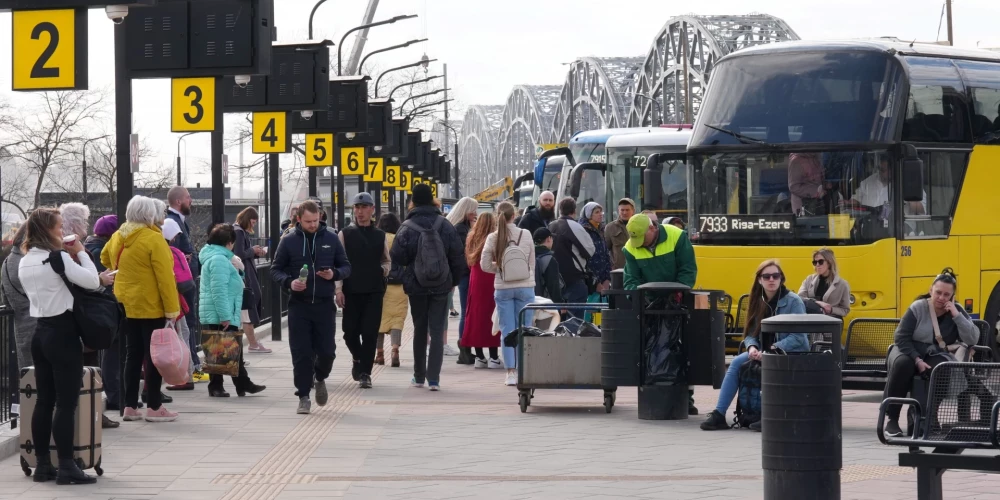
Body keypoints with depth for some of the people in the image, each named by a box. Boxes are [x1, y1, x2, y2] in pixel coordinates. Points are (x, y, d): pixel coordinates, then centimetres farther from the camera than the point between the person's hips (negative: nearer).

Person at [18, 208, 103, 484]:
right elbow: (92, 281, -15)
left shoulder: (25, 262, 10)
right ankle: (66, 467, -6)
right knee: (66, 403, -5)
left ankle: (43, 464, 12)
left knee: (44, 401, 10)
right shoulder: (57, 257, -14)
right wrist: (81, 253, -2)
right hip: (62, 333, -8)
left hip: (40, 332, 8)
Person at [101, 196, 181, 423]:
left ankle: (130, 406, 13)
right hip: (150, 306, -7)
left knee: (133, 354, 12)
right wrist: (172, 308, -15)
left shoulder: (118, 237, 6)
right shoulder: (153, 239, -16)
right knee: (153, 355, -1)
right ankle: (154, 407, 2)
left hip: (126, 304, 7)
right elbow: (164, 276, -17)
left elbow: (105, 258, 24)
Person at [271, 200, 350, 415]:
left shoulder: (331, 239, 4)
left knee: (327, 352, 1)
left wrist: (334, 274, -11)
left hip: (325, 305, 1)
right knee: (301, 354, -2)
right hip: (299, 306, -1)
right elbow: (275, 269, 6)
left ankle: (320, 379, 32)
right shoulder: (289, 241, 1)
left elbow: (346, 266, 11)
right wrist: (289, 282, -14)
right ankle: (303, 396, 9)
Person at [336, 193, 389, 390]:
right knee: (350, 331, 4)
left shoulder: (380, 235, 9)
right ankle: (358, 358, 33)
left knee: (370, 333, -4)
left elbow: (386, 260, 19)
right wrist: (339, 289, -7)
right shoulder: (345, 234, 3)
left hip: (374, 292, 1)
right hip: (351, 291, -1)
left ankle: (365, 373, 2)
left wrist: (384, 270, -3)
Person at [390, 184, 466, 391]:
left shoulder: (407, 227, -9)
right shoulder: (445, 226, -5)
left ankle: (419, 376, 19)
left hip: (416, 286, 0)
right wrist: (455, 280, 9)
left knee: (420, 330, 13)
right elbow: (457, 256, -3)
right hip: (441, 286, 0)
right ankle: (433, 378, -7)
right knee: (437, 331, 2)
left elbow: (397, 257, -9)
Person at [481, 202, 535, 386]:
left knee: (507, 331, 5)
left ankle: (511, 372, 1)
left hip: (503, 288, 0)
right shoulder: (526, 235, -4)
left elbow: (485, 265, -2)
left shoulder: (493, 238, -6)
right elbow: (532, 263, 3)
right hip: (525, 287, 0)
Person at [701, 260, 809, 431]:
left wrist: (772, 350, -25)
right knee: (737, 363, -16)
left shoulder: (793, 302, -11)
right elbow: (751, 333, 7)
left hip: (793, 353, -6)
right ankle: (719, 415, -15)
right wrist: (752, 347, -16)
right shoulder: (759, 302, 6)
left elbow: (797, 337, -17)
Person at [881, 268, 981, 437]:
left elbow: (973, 340, -12)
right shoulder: (918, 308, -9)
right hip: (909, 352, -1)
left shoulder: (957, 311, -1)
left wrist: (956, 315, -20)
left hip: (935, 356, 1)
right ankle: (891, 418, -32)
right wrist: (917, 360, -21)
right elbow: (902, 338, -9)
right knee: (902, 364, -38)